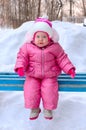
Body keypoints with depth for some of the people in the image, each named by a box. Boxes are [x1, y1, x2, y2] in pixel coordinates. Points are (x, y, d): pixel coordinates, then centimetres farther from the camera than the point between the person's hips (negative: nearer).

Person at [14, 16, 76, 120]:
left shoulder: (55, 47, -4)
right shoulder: (27, 47, -4)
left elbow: (62, 58, 1)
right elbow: (22, 56, -3)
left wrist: (69, 69, -8)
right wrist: (20, 67, -22)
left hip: (49, 76, -1)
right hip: (32, 76, 1)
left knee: (49, 90, -22)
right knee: (31, 89, -20)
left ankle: (48, 109, 6)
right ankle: (34, 108, 7)